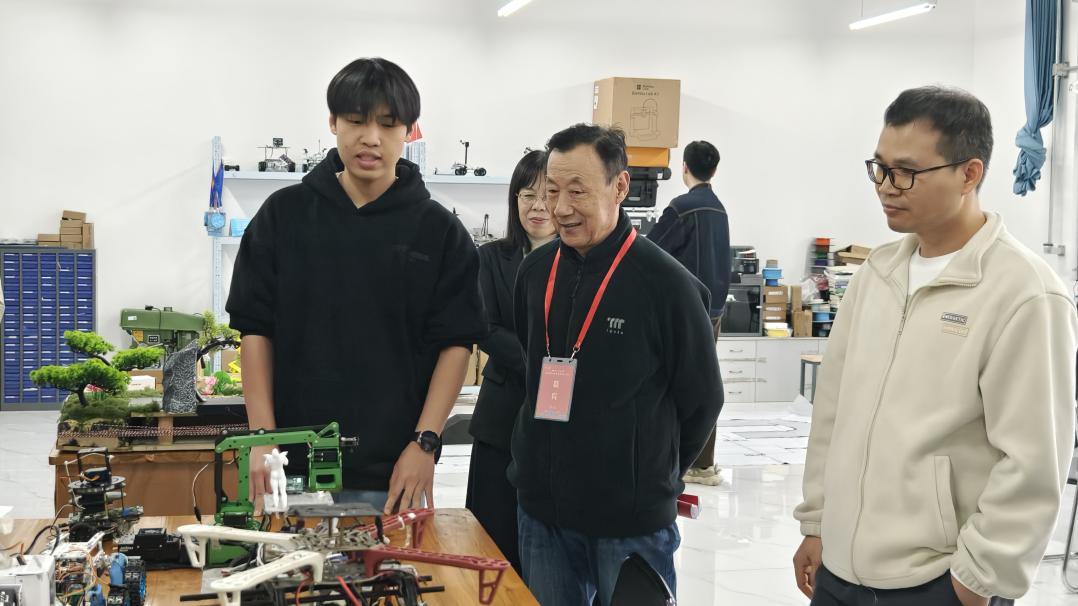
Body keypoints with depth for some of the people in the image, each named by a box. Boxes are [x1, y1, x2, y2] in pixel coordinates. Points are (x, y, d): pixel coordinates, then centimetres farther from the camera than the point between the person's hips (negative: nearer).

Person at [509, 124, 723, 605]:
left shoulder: (666, 282, -13)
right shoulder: (536, 271, 3)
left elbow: (702, 399, -4)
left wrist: (653, 476, 4)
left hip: (632, 521, -5)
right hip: (541, 512, 5)